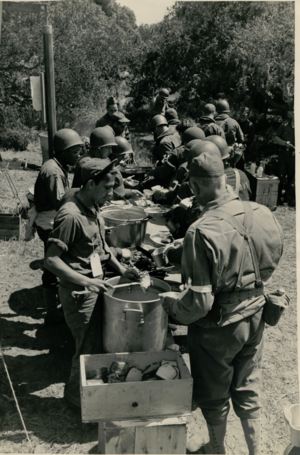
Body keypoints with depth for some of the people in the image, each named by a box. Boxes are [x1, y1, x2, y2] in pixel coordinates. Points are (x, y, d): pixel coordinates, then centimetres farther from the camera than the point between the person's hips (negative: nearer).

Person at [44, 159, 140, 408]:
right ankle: (77, 394, 30)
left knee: (99, 342, 20)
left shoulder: (93, 208, 4)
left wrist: (120, 268, 5)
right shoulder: (71, 216, -25)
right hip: (79, 293, -8)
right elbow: (51, 260, -25)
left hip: (95, 286, 8)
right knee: (89, 348, 6)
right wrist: (86, 282, -29)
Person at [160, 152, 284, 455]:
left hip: (218, 327, -5)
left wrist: (171, 304, -7)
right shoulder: (261, 214, -12)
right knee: (248, 390, 26)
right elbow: (271, 264, 4)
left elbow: (200, 301, -27)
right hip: (254, 318, 5)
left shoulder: (202, 232, -29)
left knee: (214, 398, 21)